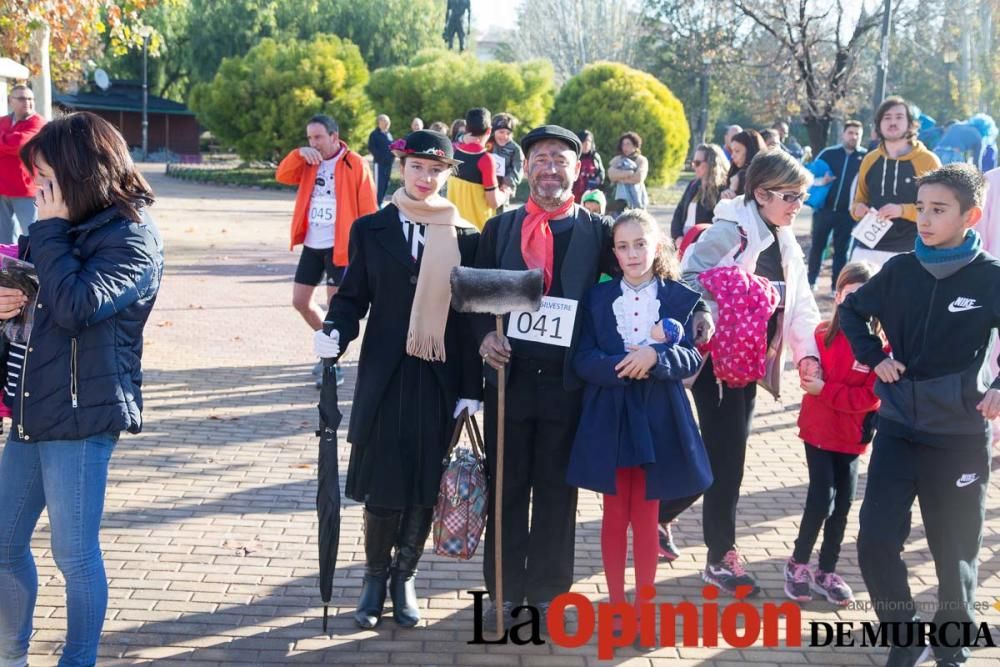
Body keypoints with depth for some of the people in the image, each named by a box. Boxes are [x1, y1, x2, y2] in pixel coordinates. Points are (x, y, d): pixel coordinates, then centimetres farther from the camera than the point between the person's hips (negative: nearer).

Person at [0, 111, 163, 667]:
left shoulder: (132, 237, -12)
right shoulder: (71, 227, 11)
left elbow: (76, 306, -25)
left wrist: (51, 229, -16)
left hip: (81, 414, -8)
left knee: (75, 554, 2)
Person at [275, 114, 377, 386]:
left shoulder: (355, 164, -10)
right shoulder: (309, 161, 9)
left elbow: (368, 209, -9)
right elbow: (283, 176, -1)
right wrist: (299, 153, -16)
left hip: (340, 246, -7)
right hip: (311, 244, 7)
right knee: (300, 301, 10)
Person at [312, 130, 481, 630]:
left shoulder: (465, 237, 2)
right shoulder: (370, 230, 3)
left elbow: (471, 315, 1)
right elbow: (353, 297, 3)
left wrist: (472, 388, -2)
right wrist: (334, 332, -19)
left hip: (441, 380, 1)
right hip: (385, 376, 0)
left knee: (426, 486, 7)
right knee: (381, 483, 3)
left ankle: (404, 578, 25)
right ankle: (375, 577, 24)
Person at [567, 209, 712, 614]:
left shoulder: (681, 298, 0)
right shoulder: (598, 297, 2)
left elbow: (692, 360, -5)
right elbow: (583, 361, -5)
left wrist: (656, 357, -23)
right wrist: (623, 366, -21)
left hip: (658, 421, -1)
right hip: (609, 420, 1)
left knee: (645, 517, 9)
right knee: (615, 516, 10)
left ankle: (643, 605, 20)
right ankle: (615, 603, 21)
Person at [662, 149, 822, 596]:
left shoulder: (785, 243, 13)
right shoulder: (730, 231, -13)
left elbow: (798, 304, 9)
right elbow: (690, 279, -19)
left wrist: (807, 354, -3)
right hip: (717, 358, -8)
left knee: (727, 455, 13)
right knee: (726, 457, -5)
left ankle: (658, 513, 30)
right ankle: (721, 558, 6)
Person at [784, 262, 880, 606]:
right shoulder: (823, 333, -6)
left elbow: (871, 396, -15)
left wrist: (825, 390, -20)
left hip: (852, 435, 1)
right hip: (818, 430, -1)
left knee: (842, 505, 9)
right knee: (822, 500, -6)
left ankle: (826, 572, 24)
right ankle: (797, 564, 13)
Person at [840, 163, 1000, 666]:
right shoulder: (900, 270, 0)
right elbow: (852, 311, 16)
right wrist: (873, 357, 3)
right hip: (898, 430, 3)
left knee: (955, 551, 9)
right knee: (875, 542, -3)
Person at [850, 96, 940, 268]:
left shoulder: (928, 161, -3)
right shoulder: (869, 160, 11)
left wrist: (903, 210, -19)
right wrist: (857, 209, -2)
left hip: (907, 254, -4)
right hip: (867, 250, 4)